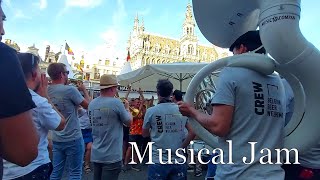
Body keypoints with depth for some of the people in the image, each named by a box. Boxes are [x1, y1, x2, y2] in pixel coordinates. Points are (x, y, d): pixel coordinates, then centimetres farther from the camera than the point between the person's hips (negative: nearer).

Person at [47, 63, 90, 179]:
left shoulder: (47, 91, 2)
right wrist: (84, 90, 5)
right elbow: (88, 105, -9)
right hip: (73, 139, -7)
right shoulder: (70, 89, -19)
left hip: (56, 139, 7)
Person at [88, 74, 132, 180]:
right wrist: (127, 108, 11)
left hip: (96, 155, 7)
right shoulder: (116, 102, -18)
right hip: (112, 156, -6)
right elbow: (129, 122, -7)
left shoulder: (92, 104, 2)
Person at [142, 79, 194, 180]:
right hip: (178, 161, 2)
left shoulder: (151, 111, -10)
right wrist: (182, 147, 5)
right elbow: (192, 131, -4)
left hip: (158, 161, -2)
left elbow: (144, 134, 3)